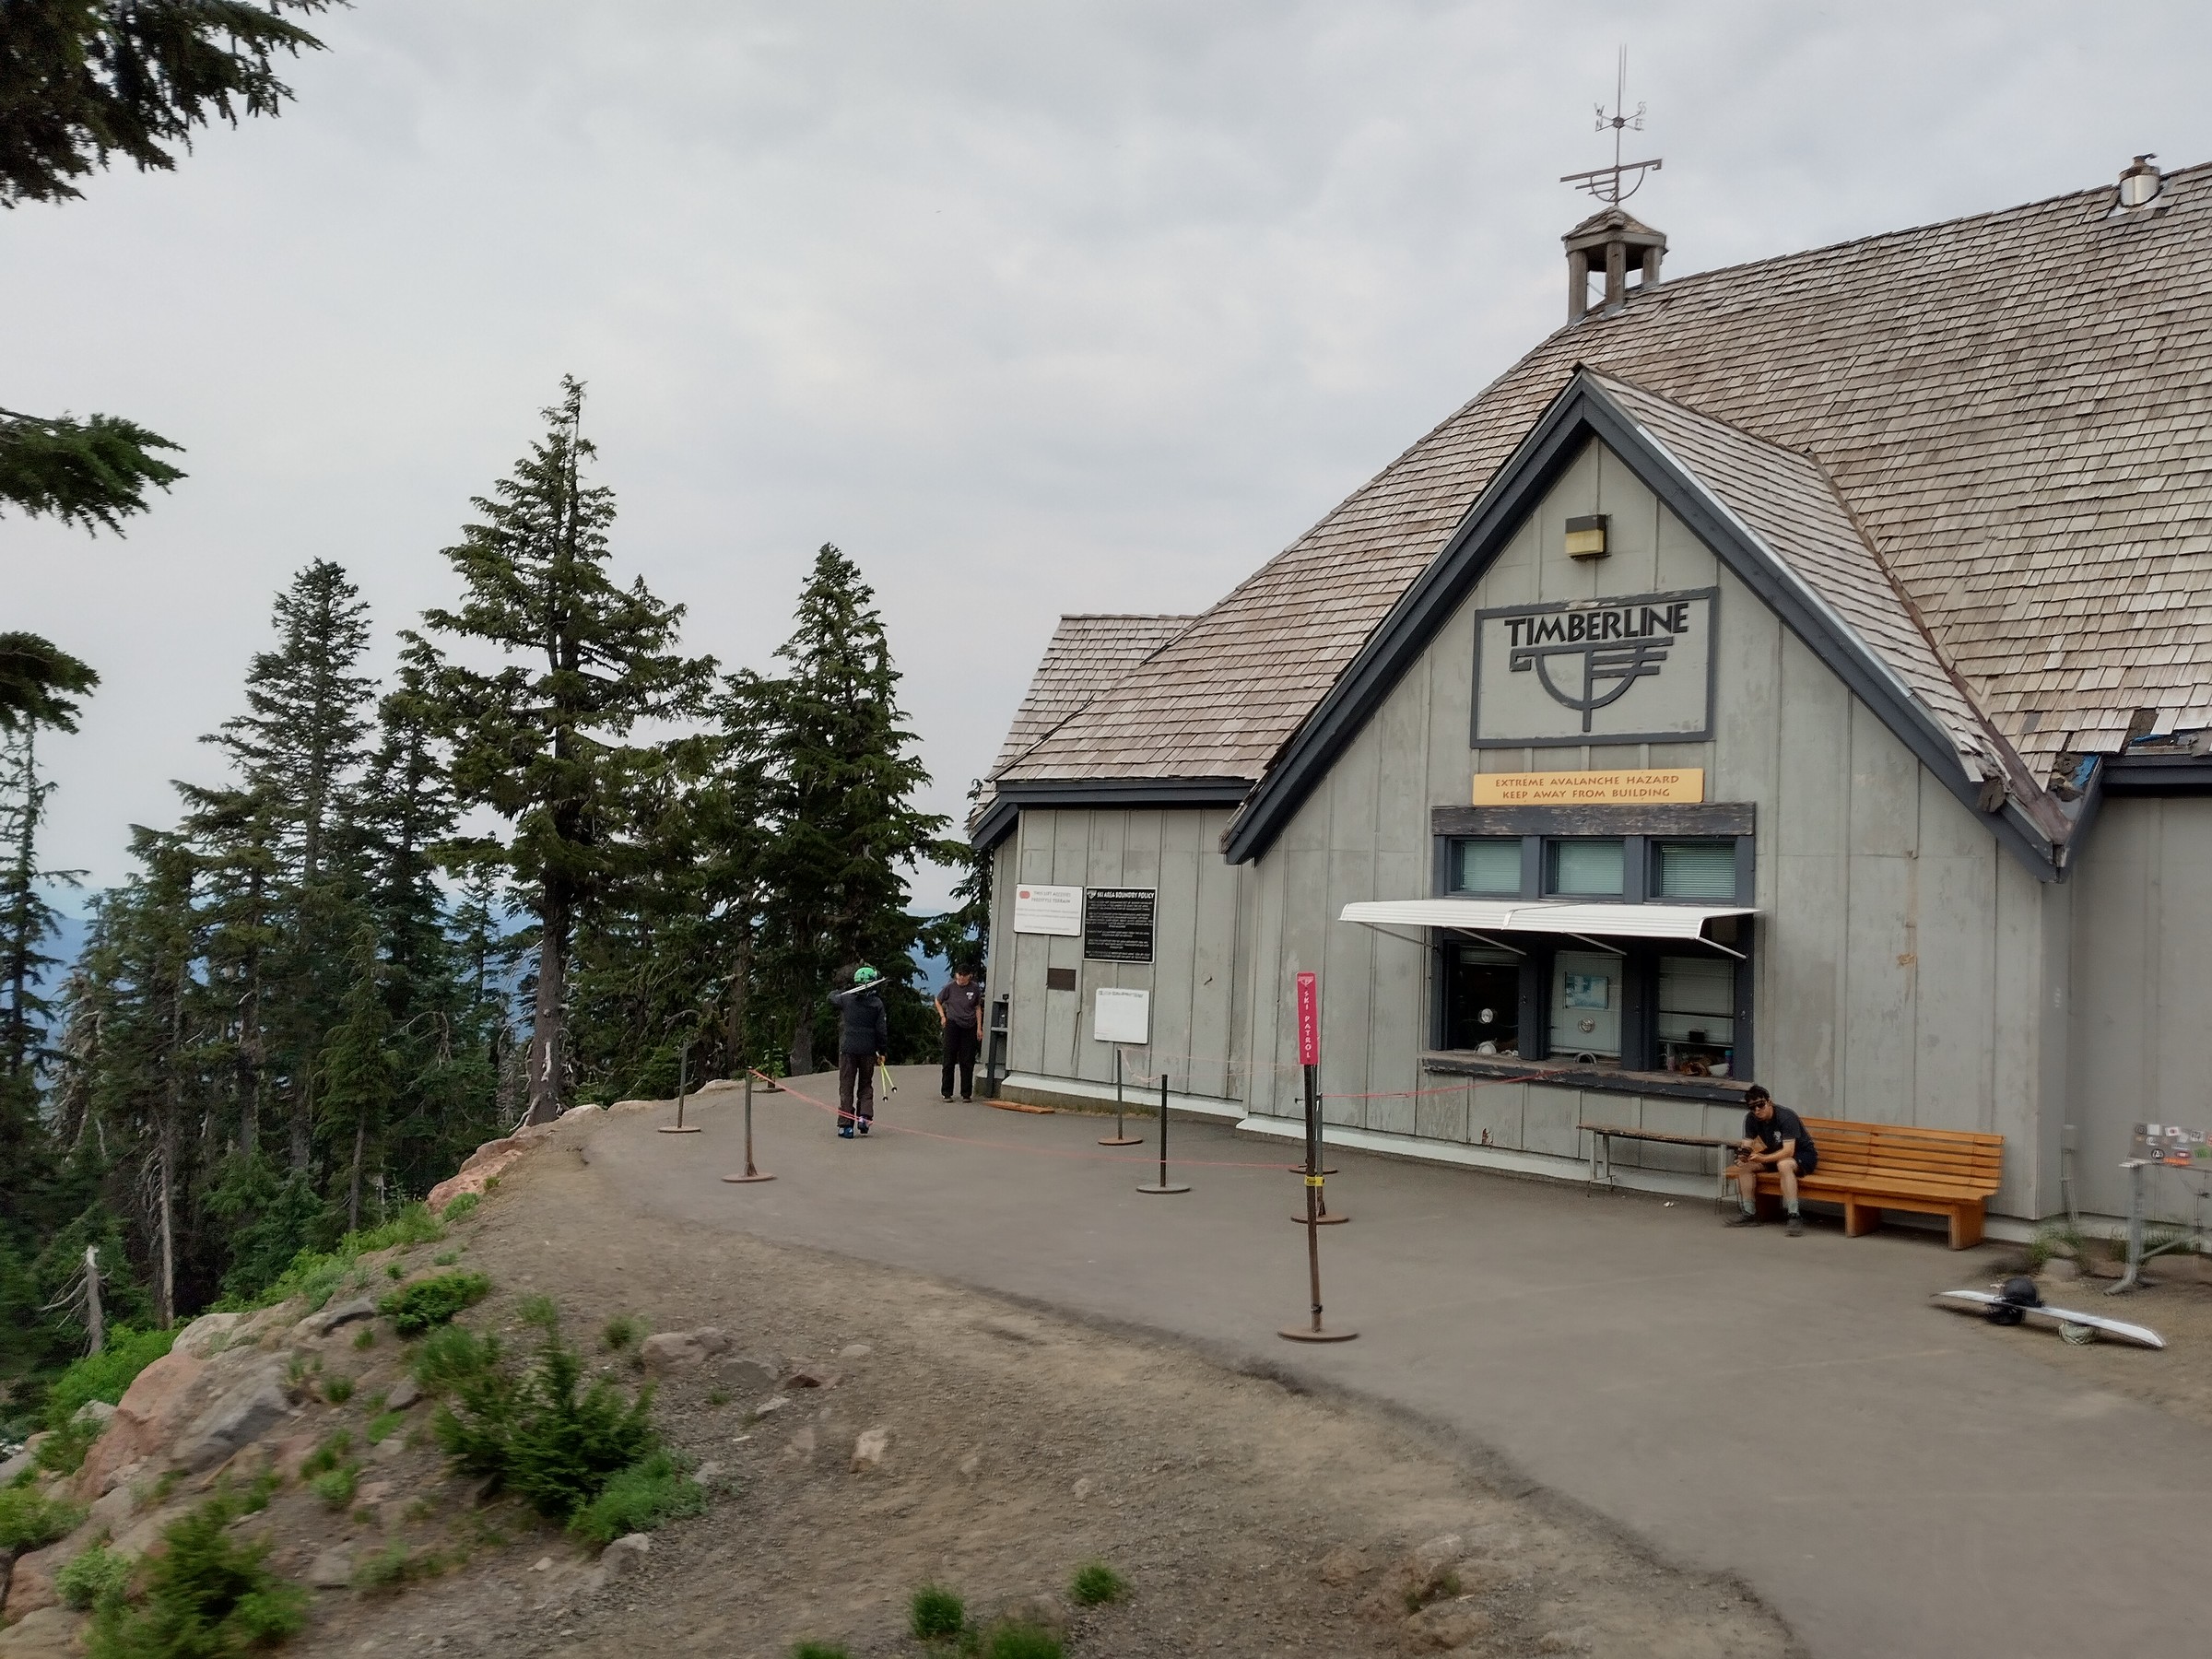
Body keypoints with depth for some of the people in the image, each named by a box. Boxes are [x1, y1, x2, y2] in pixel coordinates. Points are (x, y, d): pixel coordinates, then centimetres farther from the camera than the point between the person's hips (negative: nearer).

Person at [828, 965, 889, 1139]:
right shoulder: (877, 1003, -4)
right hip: (868, 1050, 1)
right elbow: (881, 1030, -3)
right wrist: (882, 1052, 6)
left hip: (847, 1049, 0)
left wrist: (848, 989, 32)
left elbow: (832, 995, 20)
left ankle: (846, 1125, 1)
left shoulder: (846, 999, -3)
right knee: (866, 1085, 17)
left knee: (846, 1087, 5)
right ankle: (864, 1116, -1)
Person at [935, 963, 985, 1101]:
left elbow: (978, 1008, 10)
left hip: (969, 1028, 1)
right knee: (949, 1060, 1)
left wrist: (979, 1028, 7)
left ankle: (966, 1093, 10)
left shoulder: (975, 989, 0)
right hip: (953, 1025, -1)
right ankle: (946, 1092, 7)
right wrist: (942, 1016, 3)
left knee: (967, 1062, 3)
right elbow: (938, 1001, 13)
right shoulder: (950, 987, -3)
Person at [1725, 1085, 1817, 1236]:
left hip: (1803, 1154, -7)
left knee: (1784, 1165, -38)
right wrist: (1743, 1155, -34)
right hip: (1776, 1154, 7)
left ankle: (1794, 1217, -39)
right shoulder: (1751, 1119, -7)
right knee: (1746, 1165, -14)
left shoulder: (1786, 1117, -27)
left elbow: (1789, 1151, -35)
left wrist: (1763, 1159, -48)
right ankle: (1750, 1214, -9)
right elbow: (1747, 1145, -9)